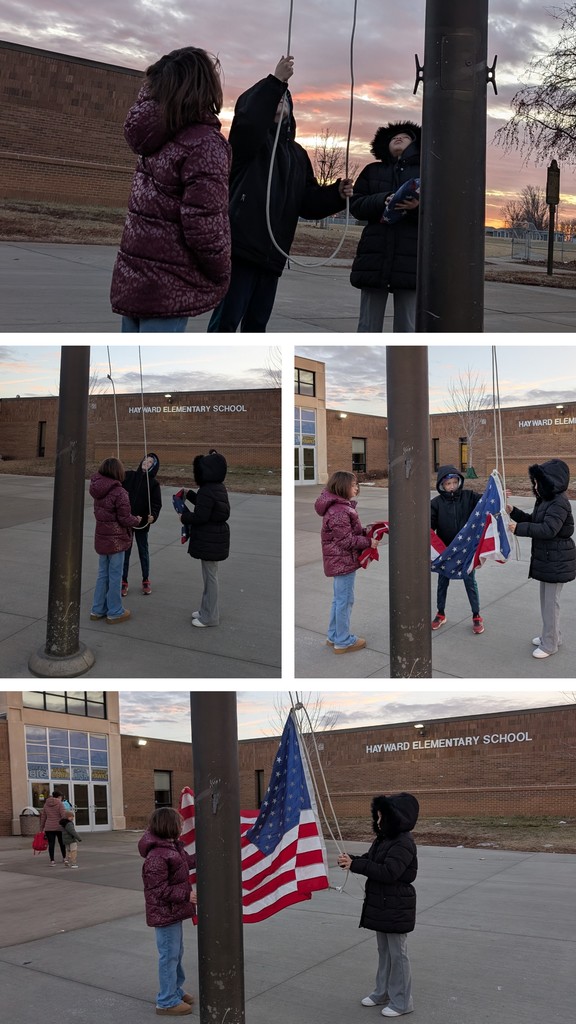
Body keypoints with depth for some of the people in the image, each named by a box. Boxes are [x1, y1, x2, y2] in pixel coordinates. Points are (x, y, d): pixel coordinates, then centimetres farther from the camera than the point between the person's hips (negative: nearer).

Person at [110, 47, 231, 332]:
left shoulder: (153, 132, 4)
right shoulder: (205, 143, -18)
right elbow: (203, 226, -21)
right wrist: (221, 275, -7)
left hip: (132, 276, 8)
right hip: (168, 287, -8)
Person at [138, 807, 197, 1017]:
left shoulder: (172, 846, 4)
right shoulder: (157, 856, -27)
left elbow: (187, 862, 20)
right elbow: (159, 889, -27)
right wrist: (187, 895, -25)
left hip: (174, 911, 10)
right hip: (165, 913, -10)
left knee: (176, 953, 21)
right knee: (169, 955, 1)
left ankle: (175, 991, 37)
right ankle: (167, 1002, 13)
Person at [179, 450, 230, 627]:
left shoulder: (207, 491, -23)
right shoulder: (218, 488, 8)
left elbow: (200, 516, -23)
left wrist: (184, 516, -6)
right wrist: (189, 495, 17)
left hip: (209, 541, -10)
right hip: (216, 537, 10)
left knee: (210, 576, 0)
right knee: (210, 575, 19)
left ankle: (210, 616, 9)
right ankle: (208, 610, 31)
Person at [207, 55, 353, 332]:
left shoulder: (297, 153, 19)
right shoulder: (251, 138, 2)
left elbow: (308, 202, 12)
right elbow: (248, 117, -23)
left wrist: (336, 194, -6)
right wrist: (276, 82, -29)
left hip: (272, 253, 7)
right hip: (241, 247, -7)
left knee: (256, 323, 14)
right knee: (226, 321, -8)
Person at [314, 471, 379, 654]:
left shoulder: (339, 506, 11)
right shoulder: (339, 511, -23)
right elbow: (346, 540, -23)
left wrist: (365, 531, 2)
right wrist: (368, 542, -16)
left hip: (340, 561, 11)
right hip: (344, 561, -11)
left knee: (339, 599, 19)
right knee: (345, 600, -1)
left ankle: (334, 636, 30)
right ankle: (343, 641, 9)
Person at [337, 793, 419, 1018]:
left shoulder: (403, 843, -22)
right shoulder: (383, 839, 8)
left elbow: (388, 872, -30)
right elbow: (369, 860, 13)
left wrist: (355, 865, -30)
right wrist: (350, 860, -8)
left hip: (396, 908, -9)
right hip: (380, 905, 9)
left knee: (397, 953, 2)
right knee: (384, 951, 20)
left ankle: (402, 1001, 13)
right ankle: (383, 992, 33)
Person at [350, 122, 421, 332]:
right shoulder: (372, 171, 17)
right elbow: (355, 205, 6)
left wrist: (420, 206, -19)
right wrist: (382, 200, -12)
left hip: (411, 258, -1)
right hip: (375, 255, 1)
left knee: (408, 329, -2)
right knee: (368, 327, 1)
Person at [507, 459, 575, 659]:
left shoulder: (559, 503, -22)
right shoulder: (544, 500, 9)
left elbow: (548, 529, -31)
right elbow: (532, 520, 19)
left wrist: (519, 528, -28)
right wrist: (513, 512, 5)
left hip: (556, 561, -10)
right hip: (546, 558, 10)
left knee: (550, 601, -2)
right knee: (546, 599, 20)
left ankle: (549, 644, 8)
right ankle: (552, 636, 34)